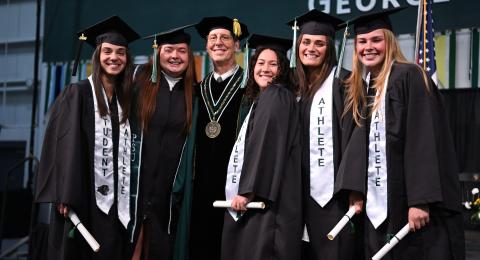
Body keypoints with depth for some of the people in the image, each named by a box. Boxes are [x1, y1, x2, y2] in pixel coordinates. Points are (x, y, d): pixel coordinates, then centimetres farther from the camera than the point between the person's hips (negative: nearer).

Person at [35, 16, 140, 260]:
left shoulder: (126, 99, 14)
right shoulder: (77, 94, -3)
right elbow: (64, 146, -10)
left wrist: (129, 200, 9)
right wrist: (65, 196, -18)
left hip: (116, 201, 5)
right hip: (83, 197, -5)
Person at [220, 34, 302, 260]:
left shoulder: (275, 96, -7)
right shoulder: (262, 99, 22)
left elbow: (266, 146, -18)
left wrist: (247, 191, -21)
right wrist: (244, 192, 14)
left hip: (265, 199, -9)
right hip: (259, 198, 10)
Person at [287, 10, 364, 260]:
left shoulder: (342, 81, -5)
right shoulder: (297, 87, 13)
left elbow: (352, 137, -12)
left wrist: (354, 189, -18)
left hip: (336, 192, -6)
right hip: (308, 192, 6)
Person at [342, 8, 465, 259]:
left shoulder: (409, 76, -8)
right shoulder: (362, 87, 14)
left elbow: (424, 141, -16)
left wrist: (420, 201, -23)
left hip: (412, 202, -7)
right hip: (378, 206, 7)